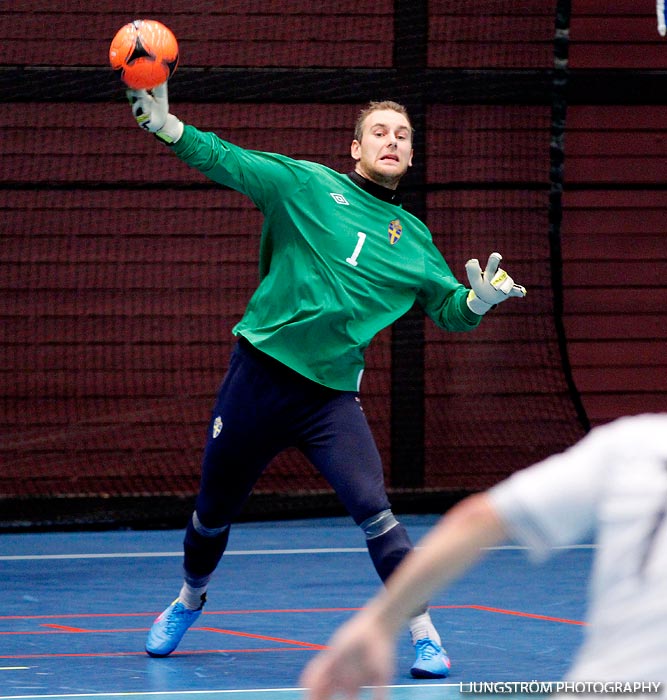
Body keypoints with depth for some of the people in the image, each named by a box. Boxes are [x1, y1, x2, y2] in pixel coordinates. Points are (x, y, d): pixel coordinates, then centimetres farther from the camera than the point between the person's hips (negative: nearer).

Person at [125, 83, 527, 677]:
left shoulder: (413, 239, 9)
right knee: (214, 511, 13)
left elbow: (449, 309, 12)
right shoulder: (305, 184, 1)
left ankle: (426, 638, -10)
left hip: (330, 395, 1)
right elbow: (224, 160, -5)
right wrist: (163, 123, -19)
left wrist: (477, 301, -11)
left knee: (373, 510, -18)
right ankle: (189, 601, 42)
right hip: (258, 375, 0)